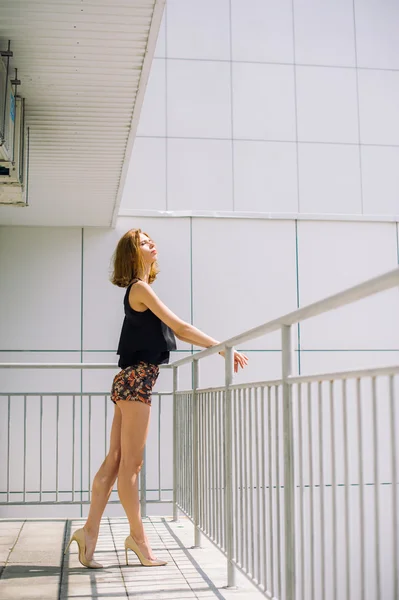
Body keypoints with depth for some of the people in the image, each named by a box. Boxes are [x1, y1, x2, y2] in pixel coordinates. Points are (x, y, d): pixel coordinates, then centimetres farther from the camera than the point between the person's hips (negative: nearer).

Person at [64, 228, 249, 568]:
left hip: (131, 381, 9)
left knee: (115, 461, 7)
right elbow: (180, 327, -14)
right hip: (136, 381, -9)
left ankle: (90, 531, 9)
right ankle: (138, 537, 7)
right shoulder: (140, 288, -9)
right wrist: (222, 348, -11)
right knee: (130, 464, -1)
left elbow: (173, 331, 19)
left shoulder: (142, 289, 20)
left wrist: (216, 348, 14)